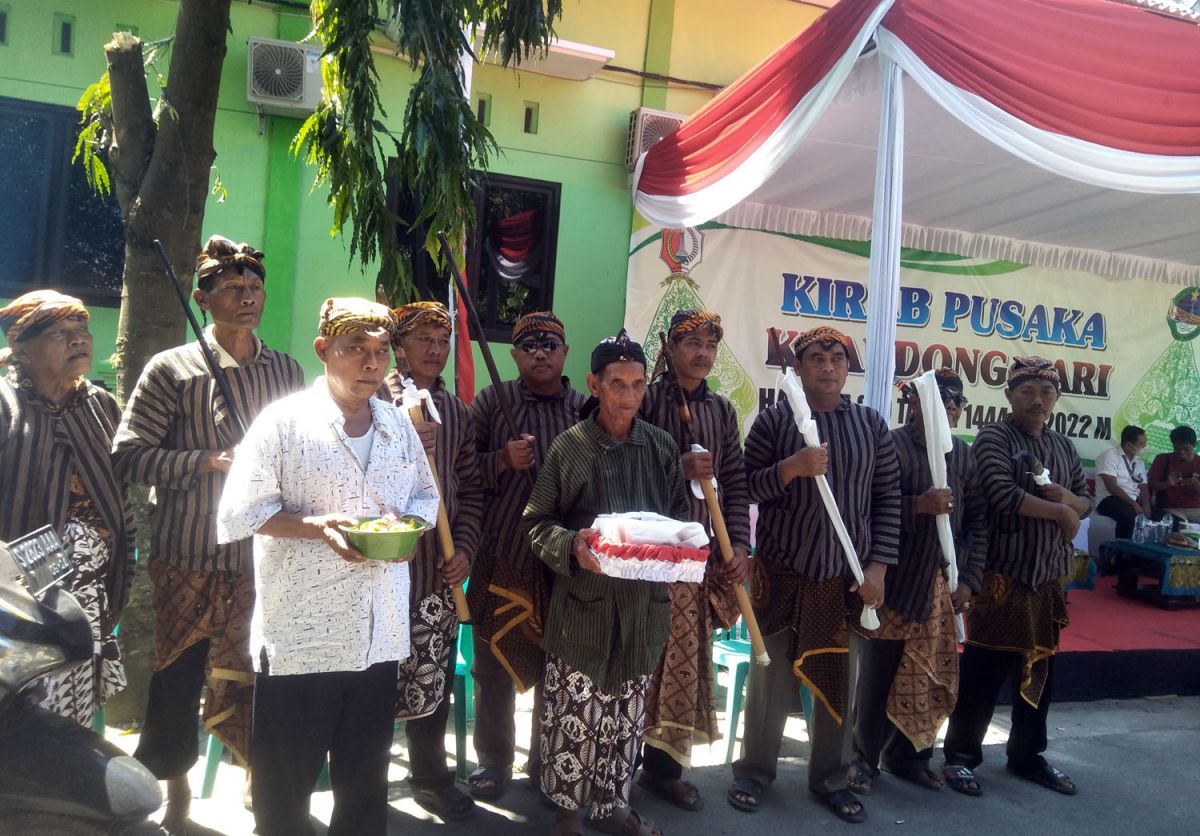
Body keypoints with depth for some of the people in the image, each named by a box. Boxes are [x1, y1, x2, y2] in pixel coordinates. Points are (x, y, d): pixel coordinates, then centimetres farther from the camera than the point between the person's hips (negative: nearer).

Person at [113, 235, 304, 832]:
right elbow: (127, 456, -10)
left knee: (256, 679, 10)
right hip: (188, 562, -2)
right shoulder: (172, 370, -5)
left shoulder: (286, 371, 7)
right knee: (177, 680, 9)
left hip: (263, 558, 3)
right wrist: (209, 459, -19)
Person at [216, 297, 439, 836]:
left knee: (366, 775, 19)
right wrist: (318, 526, -23)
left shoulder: (400, 427, 7)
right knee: (284, 780, 11)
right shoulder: (285, 421, -8)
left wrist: (410, 523, -6)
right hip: (299, 634, -4)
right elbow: (241, 511, -10)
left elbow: (426, 496, 16)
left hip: (379, 634, 5)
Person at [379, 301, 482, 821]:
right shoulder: (376, 399, -2)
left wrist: (464, 547, 2)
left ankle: (429, 775, 29)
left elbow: (470, 488, 12)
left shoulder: (456, 411, 12)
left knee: (435, 673, 12)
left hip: (440, 567, 4)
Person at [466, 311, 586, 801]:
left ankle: (547, 764, 28)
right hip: (501, 558, -1)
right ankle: (493, 761, 27)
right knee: (494, 667, 9)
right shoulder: (491, 402, 3)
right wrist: (502, 460, -17)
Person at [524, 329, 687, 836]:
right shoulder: (568, 447, -5)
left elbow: (681, 516, 12)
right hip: (582, 604, -3)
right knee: (573, 716, 4)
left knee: (627, 717, 14)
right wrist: (572, 546, -20)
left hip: (643, 605, 3)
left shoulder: (662, 448, 4)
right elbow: (537, 522, -2)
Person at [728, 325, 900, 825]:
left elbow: (887, 498, 5)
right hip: (782, 573, -2)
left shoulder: (871, 424, 5)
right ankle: (753, 772, 24)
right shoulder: (773, 419, -2)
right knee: (771, 677, 8)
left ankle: (830, 779, 28)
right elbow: (745, 488, -4)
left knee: (839, 681, 11)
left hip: (848, 575, 2)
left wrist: (878, 565, -2)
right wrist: (790, 468, -21)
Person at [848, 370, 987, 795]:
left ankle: (909, 756, 26)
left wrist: (969, 579, 4)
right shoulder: (889, 446, -9)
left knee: (930, 676, 10)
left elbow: (978, 520, 10)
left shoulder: (963, 455, 9)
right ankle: (864, 758, 18)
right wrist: (918, 505, -26)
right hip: (892, 582, -5)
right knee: (877, 675, 4)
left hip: (940, 584, 5)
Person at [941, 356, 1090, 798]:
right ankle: (961, 755, 11)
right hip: (1001, 574, -7)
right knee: (984, 670, -2)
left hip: (1047, 576, 7)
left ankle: (1027, 756, 27)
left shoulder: (1063, 446, 14)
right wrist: (1060, 512, -10)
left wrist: (1068, 497, -6)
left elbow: (1086, 502, 17)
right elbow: (1003, 495, -21)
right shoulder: (993, 437, -8)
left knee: (1039, 669, 14)